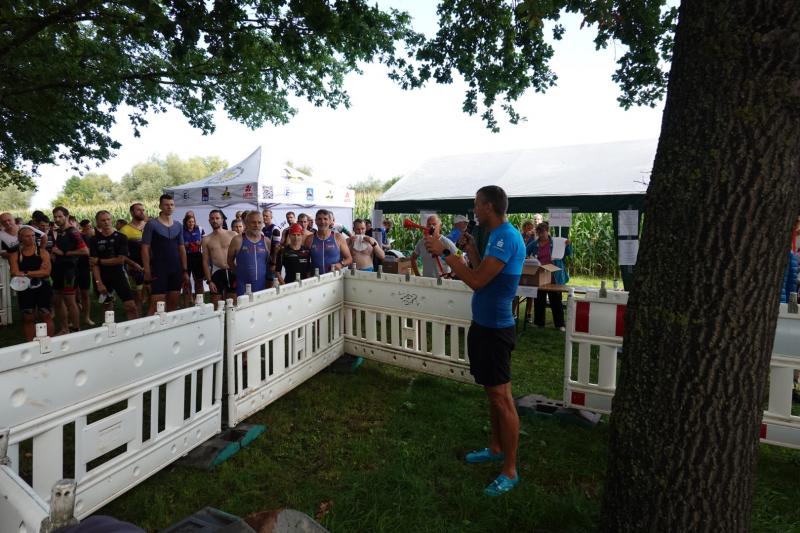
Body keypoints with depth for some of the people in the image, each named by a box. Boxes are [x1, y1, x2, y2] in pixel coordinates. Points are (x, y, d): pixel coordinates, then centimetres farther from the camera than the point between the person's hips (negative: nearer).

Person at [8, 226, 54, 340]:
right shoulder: (15, 254, 2)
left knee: (46, 316, 1)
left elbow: (46, 271, -12)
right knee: (28, 318, 8)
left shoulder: (42, 252, -1)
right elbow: (15, 273, -10)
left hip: (43, 289, -1)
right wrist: (37, 273, -20)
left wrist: (26, 273, -18)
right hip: (25, 290, 1)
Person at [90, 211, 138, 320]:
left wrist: (100, 261, -5)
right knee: (108, 307, 11)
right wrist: (99, 282, -12)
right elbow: (94, 263, -4)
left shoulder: (121, 237, -1)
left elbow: (120, 260, -8)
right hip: (103, 278, 2)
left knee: (131, 306, -10)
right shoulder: (95, 240, 3)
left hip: (119, 275, -2)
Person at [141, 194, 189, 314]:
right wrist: (147, 271, -12)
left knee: (173, 304, 9)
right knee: (156, 305, -8)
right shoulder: (151, 224, -4)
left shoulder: (178, 225, 11)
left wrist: (185, 270, 9)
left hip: (176, 270, 5)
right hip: (158, 270, -5)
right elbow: (145, 248, -6)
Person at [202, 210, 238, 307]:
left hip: (233, 271, -1)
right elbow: (205, 262, 5)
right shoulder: (206, 240, 6)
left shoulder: (233, 235, 3)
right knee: (216, 306, 3)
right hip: (217, 273, 1)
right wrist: (209, 281, -3)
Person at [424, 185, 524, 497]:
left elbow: (477, 281, -26)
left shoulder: (506, 237, -21)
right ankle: (496, 448, 37)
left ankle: (510, 471, 12)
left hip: (495, 327, -10)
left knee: (501, 397, -1)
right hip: (485, 324, 10)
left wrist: (444, 252, -21)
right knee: (493, 392, 20)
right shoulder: (498, 236, 11)